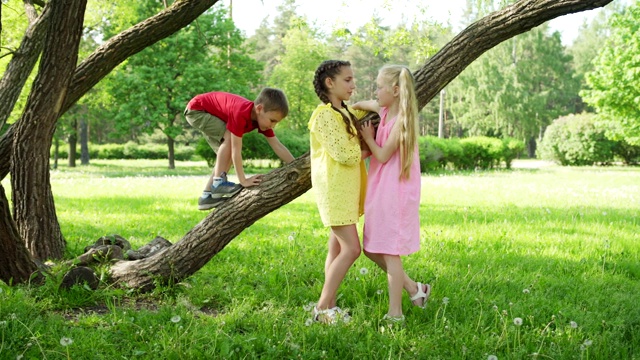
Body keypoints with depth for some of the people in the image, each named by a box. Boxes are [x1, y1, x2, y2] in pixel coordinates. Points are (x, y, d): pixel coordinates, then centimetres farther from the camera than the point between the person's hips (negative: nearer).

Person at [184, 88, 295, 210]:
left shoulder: (262, 116, -12)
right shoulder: (241, 114, -37)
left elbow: (278, 146, -9)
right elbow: (236, 150, -35)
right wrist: (243, 181, -33)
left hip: (211, 112, 9)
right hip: (196, 109, -9)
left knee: (228, 154, 2)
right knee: (229, 136, -26)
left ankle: (207, 196, 6)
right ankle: (218, 182, -18)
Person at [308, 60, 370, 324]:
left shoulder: (345, 112, 14)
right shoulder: (324, 115, -15)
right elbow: (345, 154, -19)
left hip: (347, 189, 9)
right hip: (334, 189, -9)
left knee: (338, 248, 9)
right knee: (351, 248, -12)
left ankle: (329, 306, 14)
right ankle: (323, 307, -4)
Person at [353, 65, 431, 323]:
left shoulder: (401, 121, -17)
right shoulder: (384, 110, 8)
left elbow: (383, 155, -14)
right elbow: (361, 105, 30)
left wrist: (368, 138, 0)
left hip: (395, 192, -9)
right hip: (381, 192, 9)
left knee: (389, 252, -5)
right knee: (371, 249, 12)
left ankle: (395, 314, 3)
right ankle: (413, 289, 23)